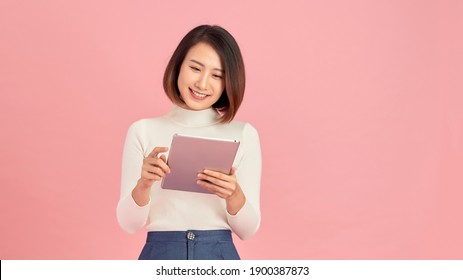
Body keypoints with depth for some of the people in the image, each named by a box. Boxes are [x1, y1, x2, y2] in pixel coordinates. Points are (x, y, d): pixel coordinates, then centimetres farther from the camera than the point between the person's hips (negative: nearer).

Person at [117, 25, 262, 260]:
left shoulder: (243, 134, -1)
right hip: (160, 257, 0)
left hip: (220, 258, 0)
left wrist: (234, 194, -19)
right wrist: (143, 185, -19)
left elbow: (247, 230, -1)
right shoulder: (143, 131, 0)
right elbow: (129, 223, -2)